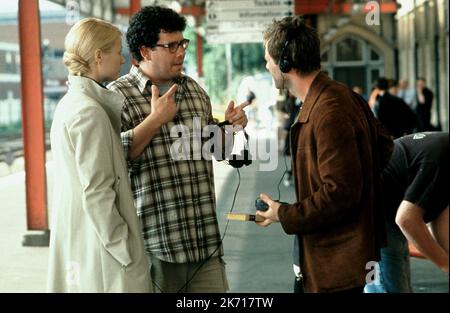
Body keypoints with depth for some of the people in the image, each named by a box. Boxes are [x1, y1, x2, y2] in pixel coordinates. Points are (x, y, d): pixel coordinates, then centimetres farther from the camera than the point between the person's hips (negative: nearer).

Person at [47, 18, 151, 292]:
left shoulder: (71, 103, 9)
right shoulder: (90, 112, -19)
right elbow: (97, 195, -21)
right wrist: (126, 253, -16)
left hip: (75, 245, 9)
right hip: (100, 249, -9)